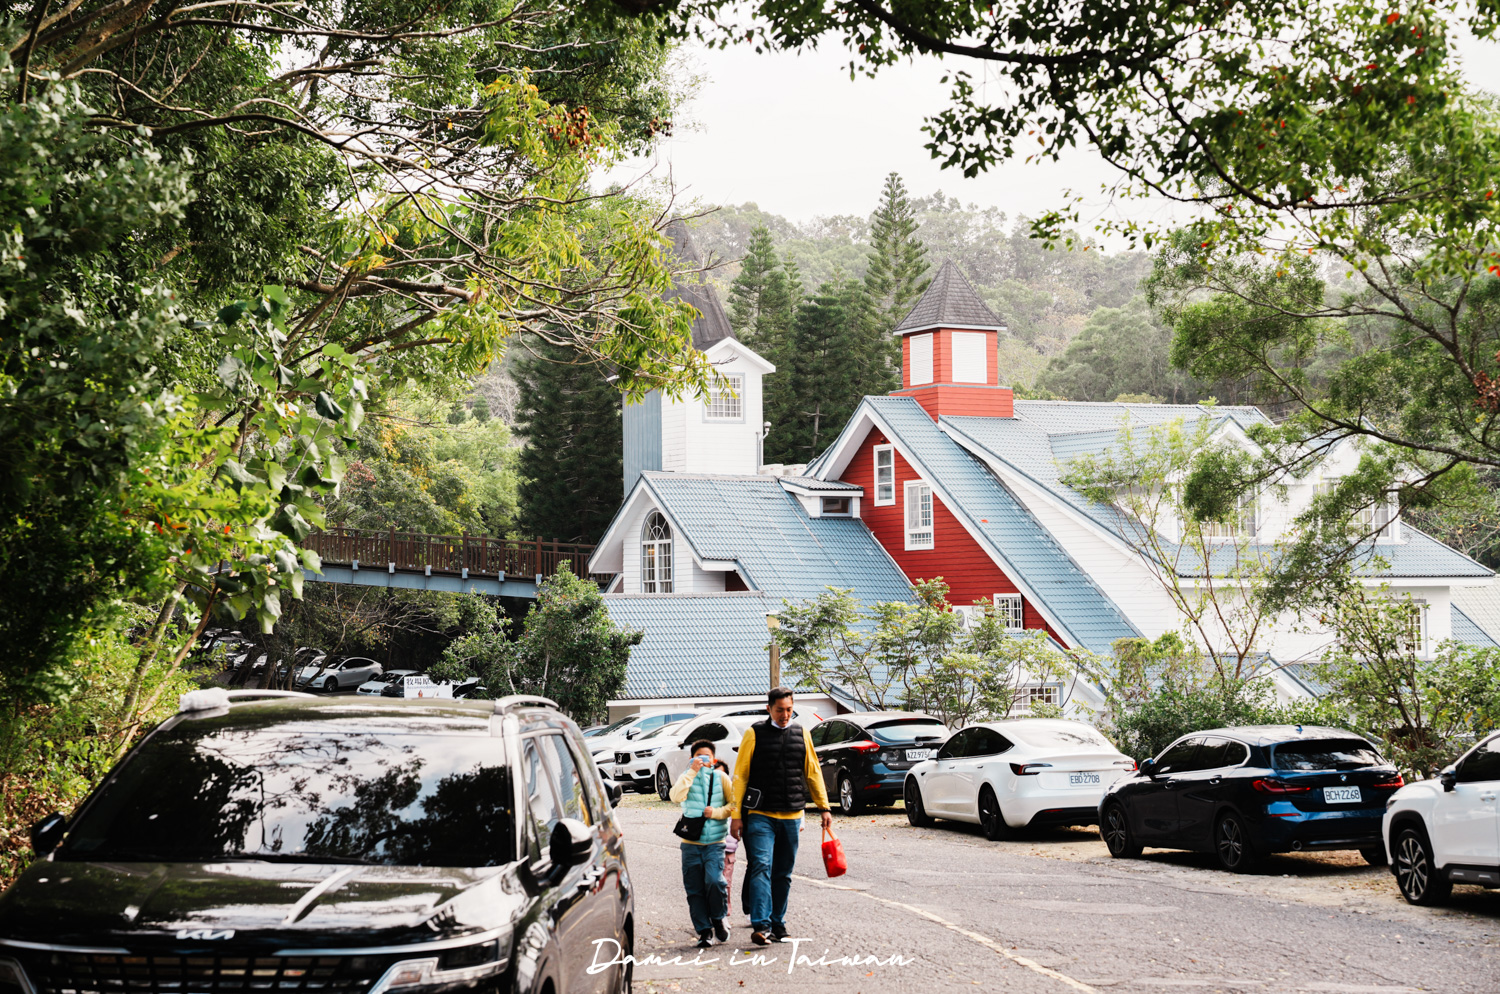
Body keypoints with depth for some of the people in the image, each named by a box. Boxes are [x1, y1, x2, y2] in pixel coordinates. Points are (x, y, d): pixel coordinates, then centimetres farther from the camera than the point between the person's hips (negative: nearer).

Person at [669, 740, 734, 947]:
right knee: (694, 889, 1)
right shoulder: (687, 777, 7)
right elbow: (676, 796, -13)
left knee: (714, 881, -19)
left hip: (715, 842, -1)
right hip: (691, 843, 1)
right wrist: (693, 772, -14)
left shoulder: (721, 778, 8)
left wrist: (717, 812, -10)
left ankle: (719, 920, 5)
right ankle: (705, 931, 10)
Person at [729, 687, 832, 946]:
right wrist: (736, 815, -3)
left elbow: (813, 773, 17)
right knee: (761, 867, -16)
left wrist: (824, 808, 11)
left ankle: (777, 923, 18)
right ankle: (761, 925, -22)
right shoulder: (754, 734, 0)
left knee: (783, 874, 9)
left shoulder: (801, 734, 11)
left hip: (791, 816, 4)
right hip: (760, 815, -4)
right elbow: (740, 776, 1)